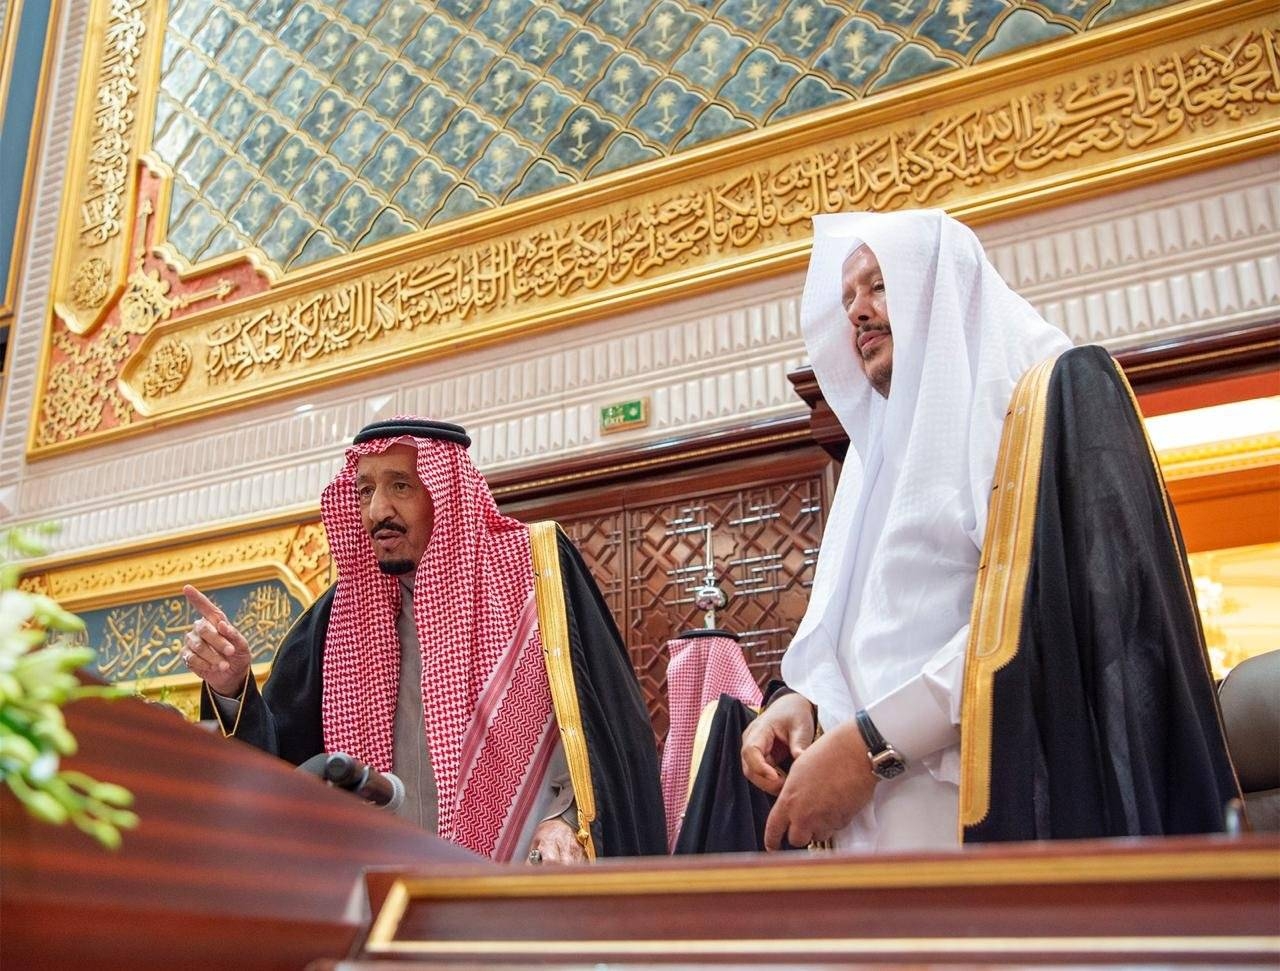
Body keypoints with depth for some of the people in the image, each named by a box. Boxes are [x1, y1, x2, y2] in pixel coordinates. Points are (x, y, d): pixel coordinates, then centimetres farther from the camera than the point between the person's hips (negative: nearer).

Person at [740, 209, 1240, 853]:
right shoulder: (881, 451, 21)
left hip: (993, 812, -7)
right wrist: (801, 700, -4)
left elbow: (1060, 605, -17)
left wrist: (874, 741, -20)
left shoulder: (1052, 392, -1)